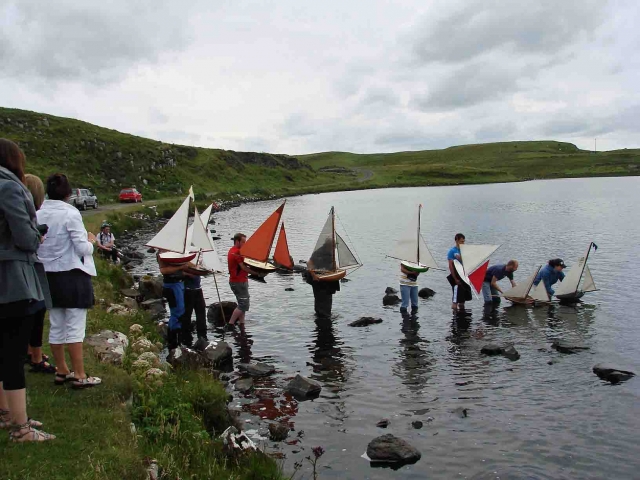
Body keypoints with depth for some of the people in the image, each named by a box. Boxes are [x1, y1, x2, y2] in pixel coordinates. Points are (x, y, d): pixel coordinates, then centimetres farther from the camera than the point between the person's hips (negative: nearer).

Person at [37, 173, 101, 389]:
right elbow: (83, 249, -15)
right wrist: (90, 241, 5)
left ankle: (62, 372, 26)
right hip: (72, 275, -6)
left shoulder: (38, 215, 0)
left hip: (49, 276, 6)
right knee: (75, 327, 0)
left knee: (56, 326, 14)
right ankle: (79, 375, 5)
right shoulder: (71, 213, -14)